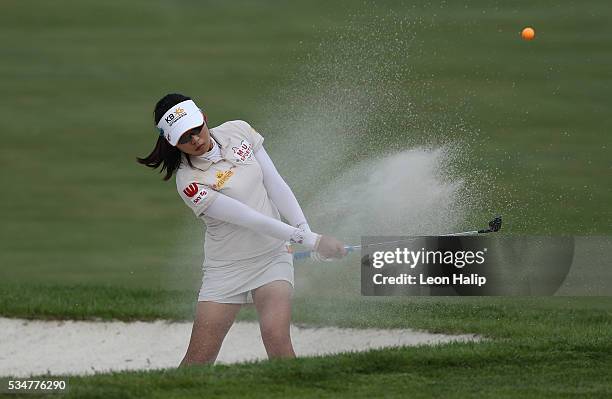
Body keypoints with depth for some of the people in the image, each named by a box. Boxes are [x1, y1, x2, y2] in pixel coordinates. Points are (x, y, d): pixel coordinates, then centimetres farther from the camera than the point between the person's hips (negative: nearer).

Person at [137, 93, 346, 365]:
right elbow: (250, 219, -22)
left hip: (272, 257, 2)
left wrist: (305, 229, -9)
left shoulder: (238, 131, -2)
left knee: (276, 336, -21)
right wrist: (309, 240, -24)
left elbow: (275, 185, 2)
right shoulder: (189, 182, -18)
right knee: (197, 362, -3)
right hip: (226, 268, -2)